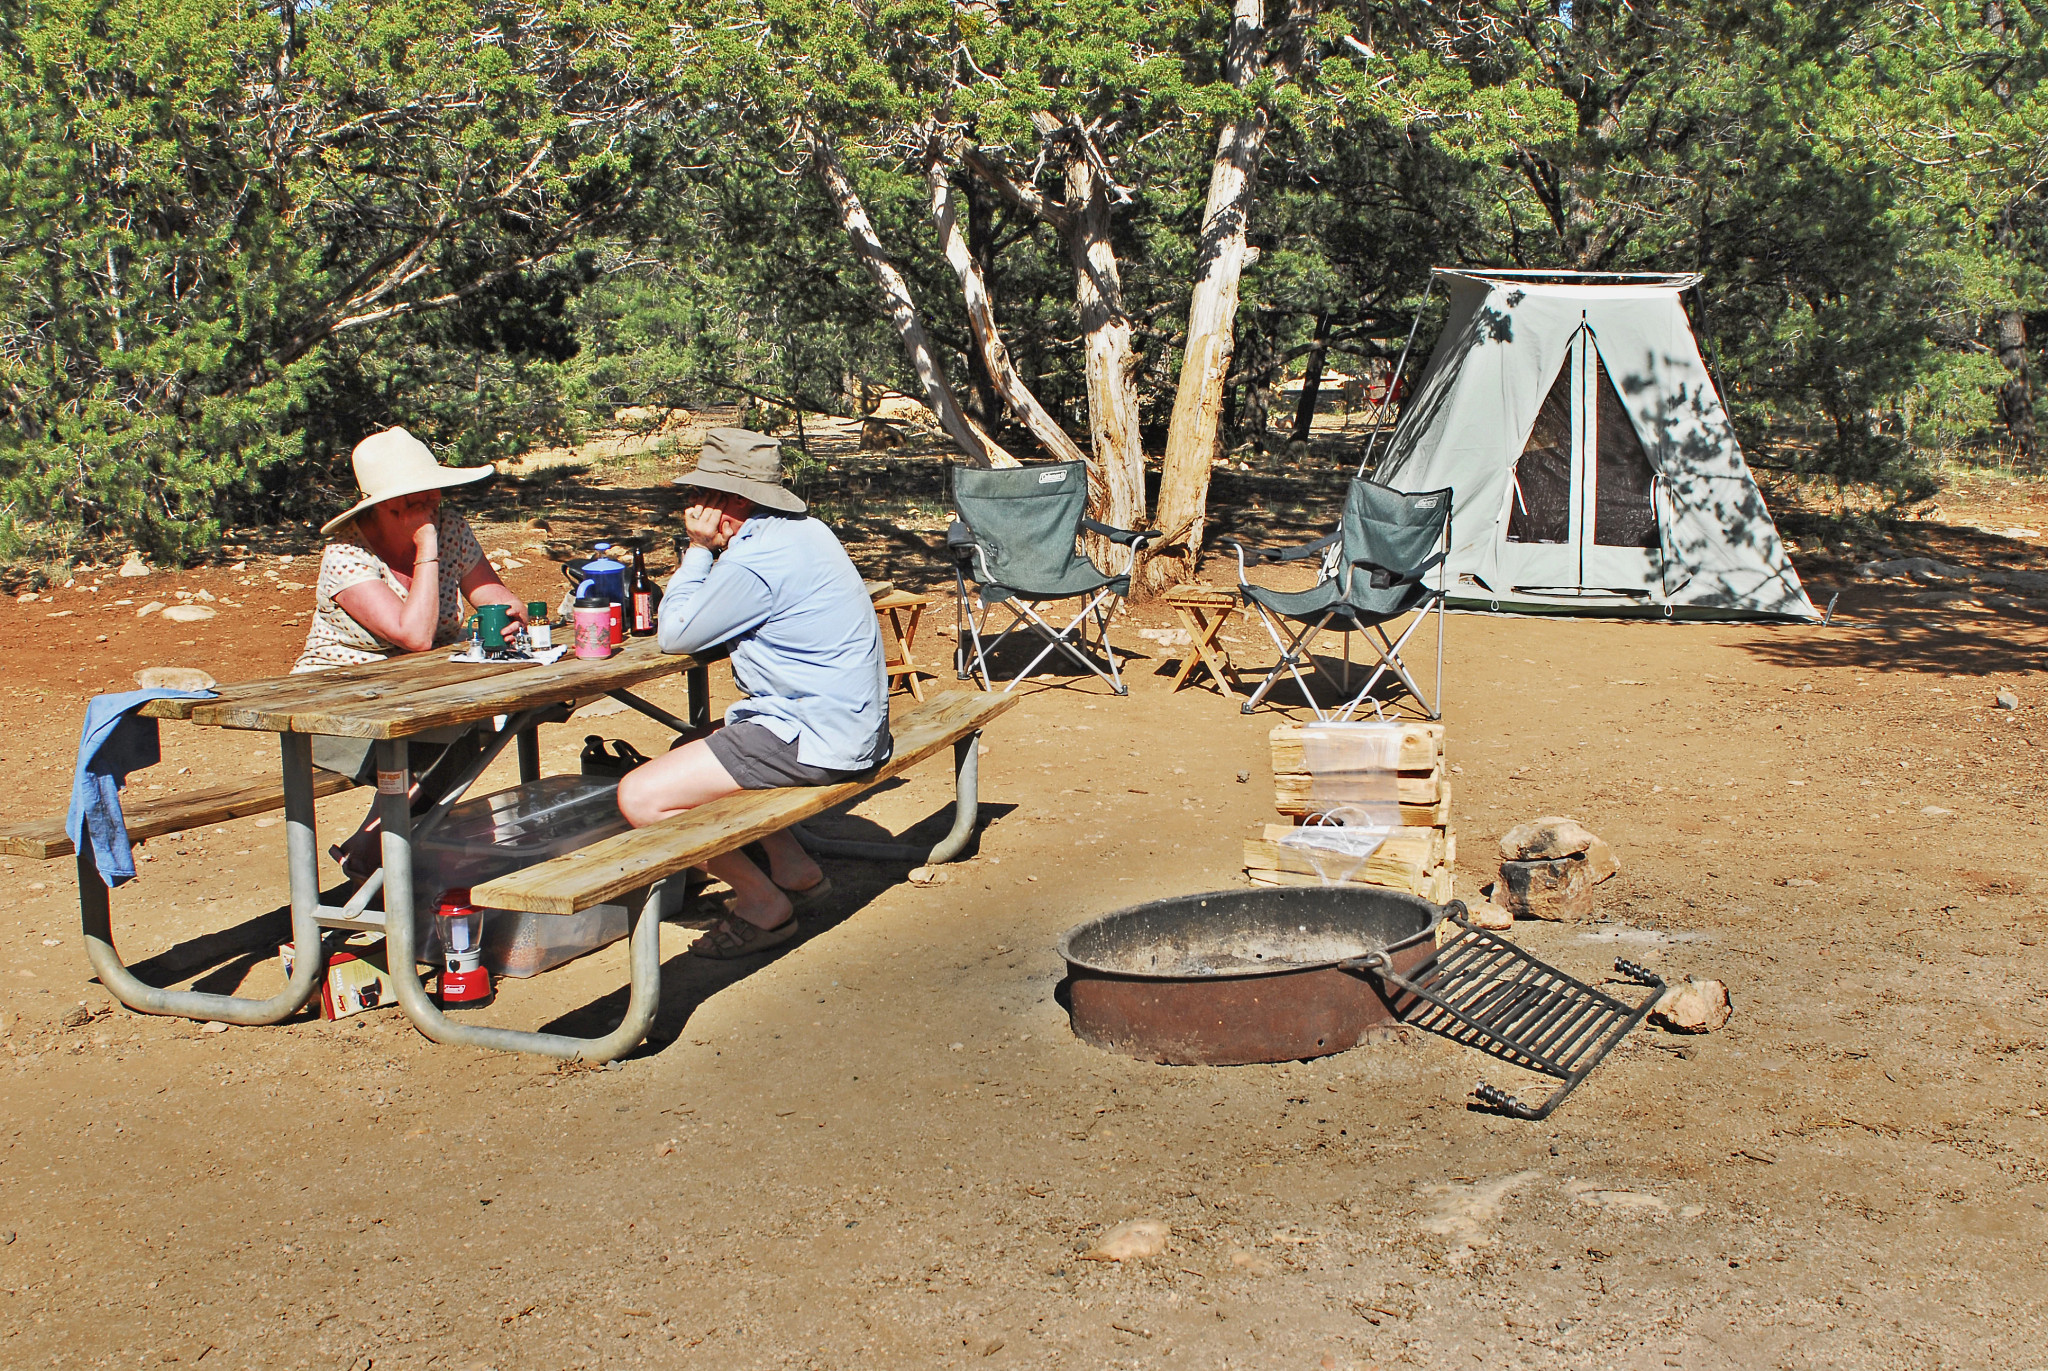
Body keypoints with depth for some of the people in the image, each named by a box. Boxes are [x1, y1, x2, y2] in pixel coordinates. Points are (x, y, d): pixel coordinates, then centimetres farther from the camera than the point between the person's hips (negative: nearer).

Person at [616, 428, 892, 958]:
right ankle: (795, 870, 22)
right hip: (855, 724, 11)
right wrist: (707, 552, 10)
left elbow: (674, 636, -8)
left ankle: (763, 904, 1)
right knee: (693, 751, 31)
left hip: (813, 740, -11)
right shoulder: (805, 531, 12)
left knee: (640, 797, -14)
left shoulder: (755, 561, -19)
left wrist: (699, 548, -1)